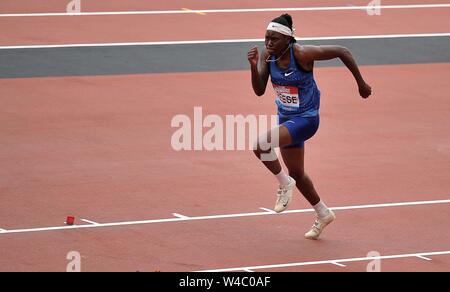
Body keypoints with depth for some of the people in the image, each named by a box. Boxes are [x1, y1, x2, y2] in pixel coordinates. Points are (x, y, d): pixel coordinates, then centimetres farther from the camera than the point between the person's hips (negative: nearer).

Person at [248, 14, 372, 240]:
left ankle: (285, 183, -3)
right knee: (297, 174, 19)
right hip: (286, 118, 7)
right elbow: (259, 91, -11)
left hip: (305, 119, -7)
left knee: (261, 144, -28)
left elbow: (342, 52, -18)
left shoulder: (302, 54, -25)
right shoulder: (267, 56, -8)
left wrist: (361, 84, -12)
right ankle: (323, 214, 40)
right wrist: (254, 66, -29)